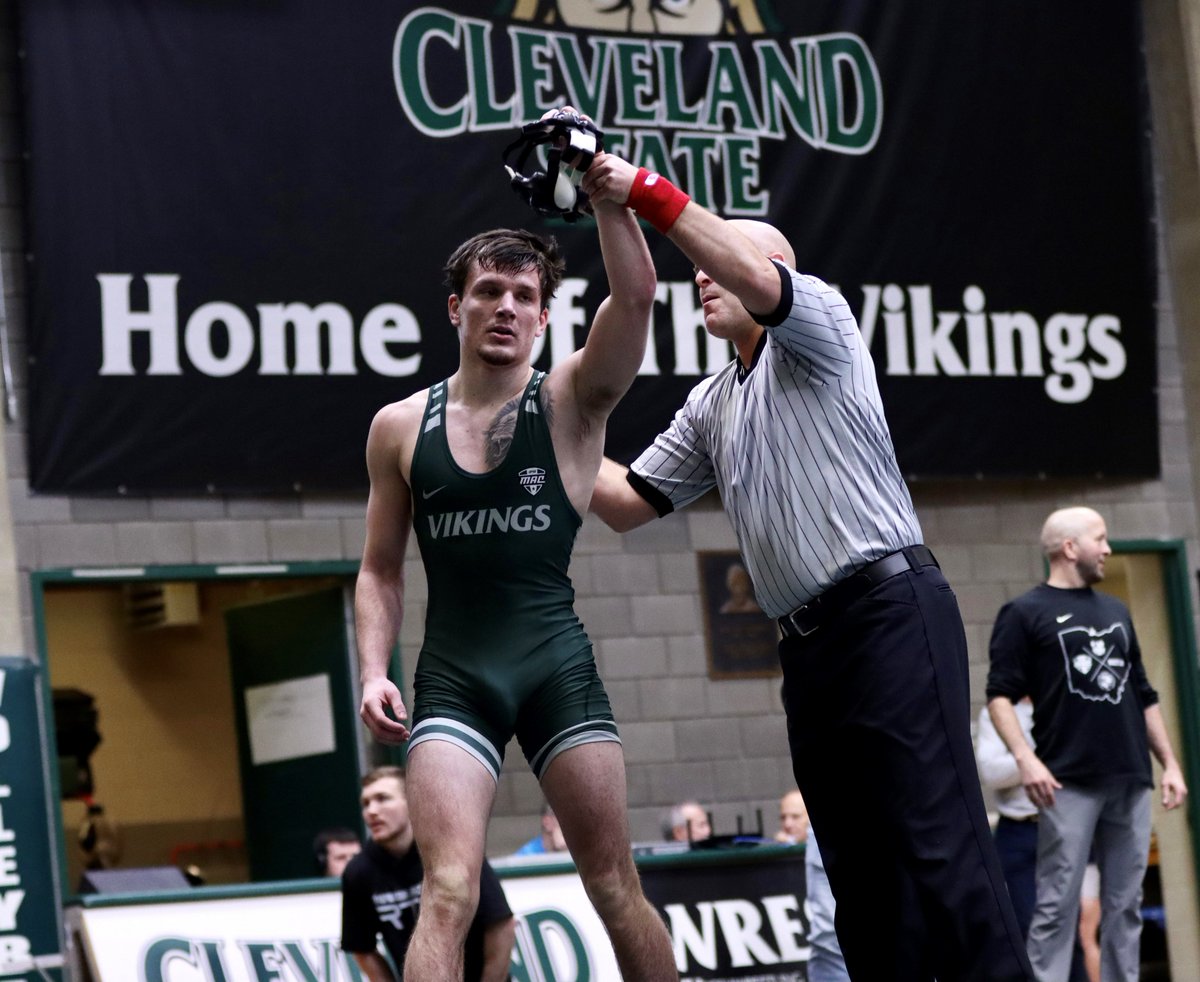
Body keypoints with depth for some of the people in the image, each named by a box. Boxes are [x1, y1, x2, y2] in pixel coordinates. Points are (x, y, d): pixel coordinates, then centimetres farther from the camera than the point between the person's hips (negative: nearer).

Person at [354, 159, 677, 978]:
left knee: (617, 888, 4)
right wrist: (374, 672, 0)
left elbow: (636, 295, -16)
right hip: (453, 676, 0)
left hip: (558, 665, 0)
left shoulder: (572, 403, 2)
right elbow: (381, 571, 13)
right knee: (450, 893, -14)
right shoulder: (401, 427, 7)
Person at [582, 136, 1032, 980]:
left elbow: (759, 277, -19)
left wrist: (646, 191, -22)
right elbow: (629, 504, 24)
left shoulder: (818, 322, 3)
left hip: (890, 613, -8)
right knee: (864, 876, 2)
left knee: (940, 844, -17)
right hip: (811, 643, 8)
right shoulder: (711, 407, 24)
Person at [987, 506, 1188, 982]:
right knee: (1058, 905, -9)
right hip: (1069, 782, -6)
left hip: (1130, 781, 6)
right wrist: (1026, 758, -20)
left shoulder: (1115, 611, 20)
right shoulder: (1024, 614, 1)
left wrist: (1170, 764, 16)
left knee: (1125, 906, 5)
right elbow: (1000, 694, -6)